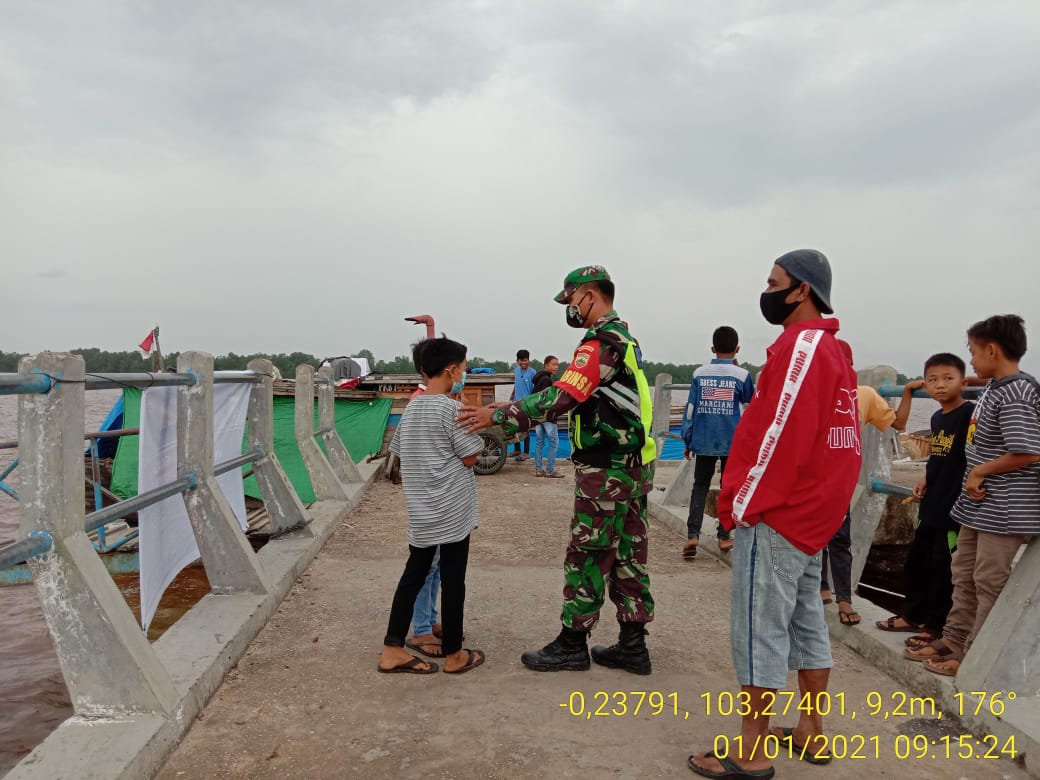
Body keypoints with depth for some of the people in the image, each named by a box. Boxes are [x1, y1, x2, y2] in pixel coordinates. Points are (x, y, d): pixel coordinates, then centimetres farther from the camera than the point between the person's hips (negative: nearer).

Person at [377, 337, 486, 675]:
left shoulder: (410, 408, 7)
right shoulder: (453, 408, -13)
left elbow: (399, 451, 16)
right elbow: (469, 458, -9)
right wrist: (473, 431, 5)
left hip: (420, 510, 7)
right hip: (452, 509, -7)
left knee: (414, 574, 13)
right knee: (452, 580, 4)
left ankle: (393, 650, 15)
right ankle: (453, 654, 15)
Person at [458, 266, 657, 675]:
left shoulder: (601, 343, -16)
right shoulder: (624, 338, 16)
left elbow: (560, 398, -25)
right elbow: (578, 399, 16)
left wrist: (497, 416, -21)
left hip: (606, 471, -10)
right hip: (633, 466, 10)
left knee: (586, 556, 1)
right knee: (628, 556, 12)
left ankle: (572, 644, 12)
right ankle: (632, 646, 20)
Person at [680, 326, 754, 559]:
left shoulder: (699, 374, -1)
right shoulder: (742, 375, -4)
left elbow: (690, 408, 0)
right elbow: (750, 402, 15)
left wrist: (687, 441, 8)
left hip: (704, 442, 1)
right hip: (733, 443, -1)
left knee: (700, 487, 8)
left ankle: (693, 534, -5)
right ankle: (723, 537, 15)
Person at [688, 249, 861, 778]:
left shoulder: (801, 345, -15)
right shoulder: (831, 348, 15)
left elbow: (782, 433, -22)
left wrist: (744, 504, -15)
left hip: (774, 513, -10)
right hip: (810, 511, 10)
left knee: (760, 630, -3)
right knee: (806, 622, 16)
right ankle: (811, 733, 27)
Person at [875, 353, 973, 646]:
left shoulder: (970, 413, -14)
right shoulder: (937, 418, 10)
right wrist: (925, 481, 9)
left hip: (956, 507, -8)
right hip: (930, 505, 8)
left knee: (943, 569, 4)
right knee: (915, 561, 18)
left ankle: (936, 626, 19)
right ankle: (914, 615, 35)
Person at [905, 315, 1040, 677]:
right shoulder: (994, 387, 10)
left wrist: (980, 471, -14)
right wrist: (975, 479, 8)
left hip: (1003, 509, -10)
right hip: (980, 503, 10)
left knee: (989, 583, 2)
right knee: (964, 575, 17)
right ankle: (954, 639, 30)